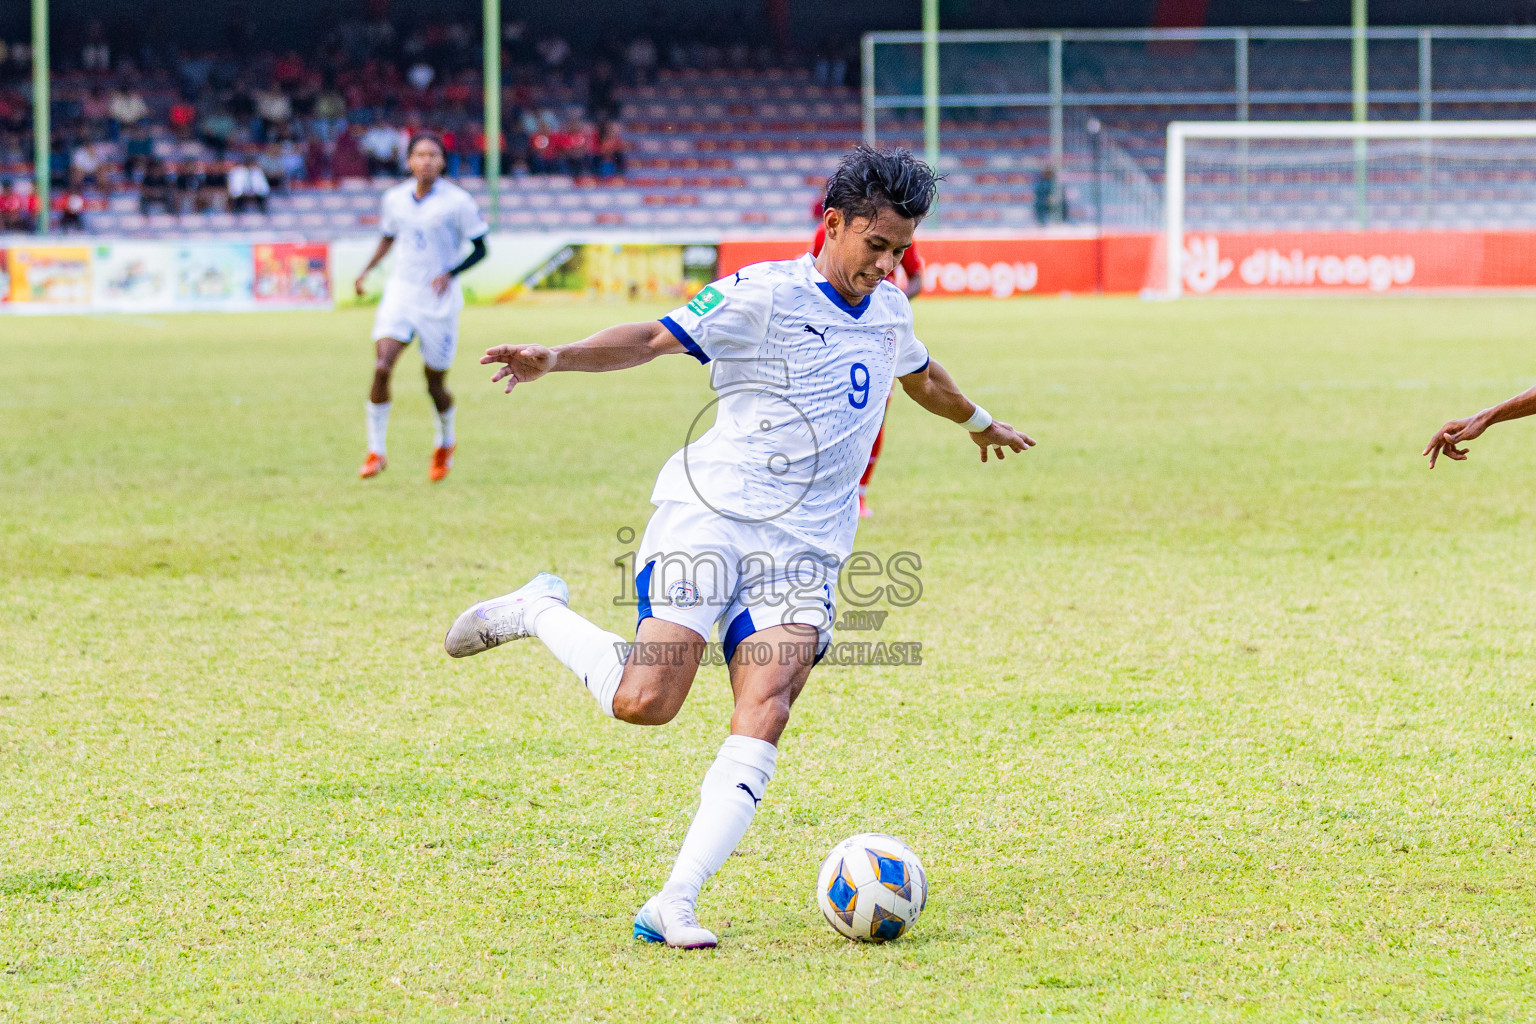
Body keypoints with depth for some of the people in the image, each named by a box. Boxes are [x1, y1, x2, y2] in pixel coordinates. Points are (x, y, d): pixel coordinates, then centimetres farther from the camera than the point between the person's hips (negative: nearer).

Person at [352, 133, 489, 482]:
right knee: (382, 367, -18)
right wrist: (366, 271, 9)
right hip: (400, 292, 2)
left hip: (439, 300, -2)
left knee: (435, 383, 6)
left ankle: (445, 444, 37)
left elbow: (479, 249, -4)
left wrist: (451, 273, -20)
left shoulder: (458, 202, -9)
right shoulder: (395, 198, 4)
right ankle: (375, 451, -8)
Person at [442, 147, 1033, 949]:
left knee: (764, 716, -16)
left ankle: (674, 905, -18)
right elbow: (657, 337, -13)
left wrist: (979, 422, 58)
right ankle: (538, 613, 12)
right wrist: (556, 359, -30)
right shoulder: (764, 295, -6)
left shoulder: (888, 311, 17)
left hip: (805, 548, 6)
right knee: (645, 700, -18)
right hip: (712, 514, -5)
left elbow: (921, 376, 39)